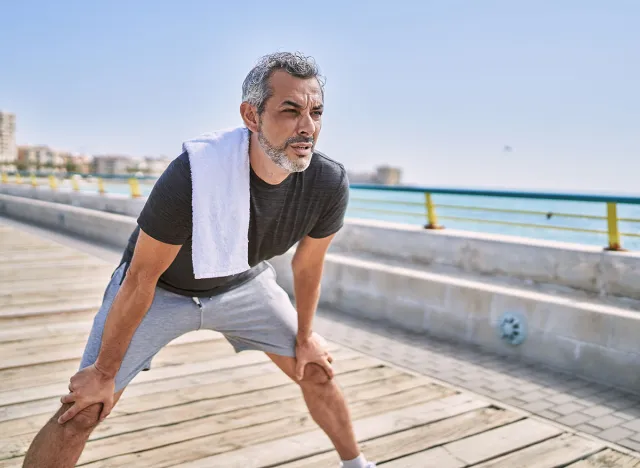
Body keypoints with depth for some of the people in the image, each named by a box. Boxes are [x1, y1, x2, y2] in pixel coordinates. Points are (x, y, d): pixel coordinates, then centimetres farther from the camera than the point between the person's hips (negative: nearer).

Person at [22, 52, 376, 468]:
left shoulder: (330, 184, -25)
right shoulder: (193, 177, -38)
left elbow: (308, 263, -5)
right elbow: (141, 278, -26)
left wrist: (305, 336, 8)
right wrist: (104, 372, -16)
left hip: (244, 283, 4)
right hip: (163, 288, -3)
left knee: (317, 373, 9)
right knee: (82, 412, -8)